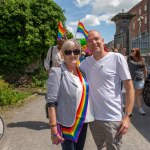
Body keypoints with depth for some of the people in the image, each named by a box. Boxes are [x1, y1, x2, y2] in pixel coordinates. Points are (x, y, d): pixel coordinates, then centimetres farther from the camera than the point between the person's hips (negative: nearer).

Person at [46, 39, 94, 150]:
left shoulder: (82, 71, 4)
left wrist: (89, 116, 8)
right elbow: (51, 103, -17)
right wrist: (54, 130, -19)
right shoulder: (57, 72, -13)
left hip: (83, 121, 6)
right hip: (66, 123, -6)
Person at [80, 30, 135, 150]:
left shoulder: (117, 58, -9)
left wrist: (127, 116, -13)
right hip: (93, 117, 5)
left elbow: (129, 87, -8)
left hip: (113, 118, -4)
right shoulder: (85, 62, 3)